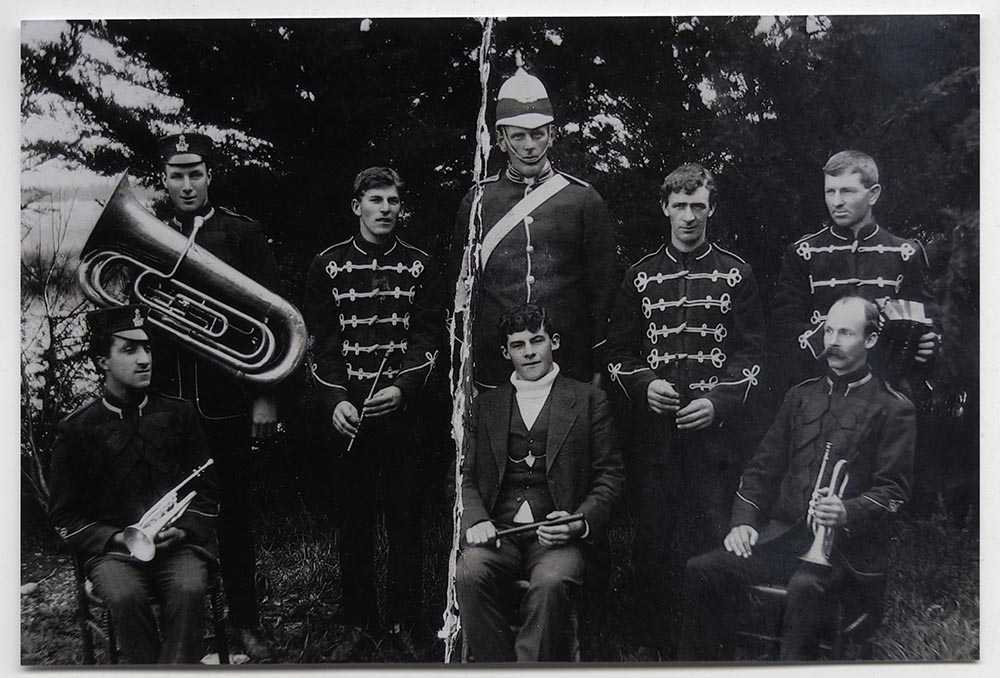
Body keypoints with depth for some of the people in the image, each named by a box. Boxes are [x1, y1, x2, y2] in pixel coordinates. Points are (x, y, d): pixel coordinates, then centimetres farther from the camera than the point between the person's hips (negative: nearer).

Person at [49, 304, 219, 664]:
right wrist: (117, 538, -10)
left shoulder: (178, 413, 11)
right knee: (126, 597, -33)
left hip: (179, 542, 1)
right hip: (113, 549, -1)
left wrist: (182, 530, -6)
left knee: (189, 589, -31)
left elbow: (206, 490, 13)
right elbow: (66, 518, 7)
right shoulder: (77, 429, 6)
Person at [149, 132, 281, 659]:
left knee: (233, 512, 5)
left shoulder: (242, 235, 5)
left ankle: (245, 624, 16)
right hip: (164, 401, 1)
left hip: (226, 402, -1)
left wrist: (266, 395, -4)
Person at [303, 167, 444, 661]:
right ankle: (358, 624, 15)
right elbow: (320, 342, 3)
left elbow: (429, 340, 2)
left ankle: (404, 623, 13)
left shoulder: (420, 267, 6)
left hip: (403, 411, 0)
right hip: (346, 413, 0)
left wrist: (402, 388, -13)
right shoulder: (327, 266, 6)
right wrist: (335, 400, -9)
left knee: (405, 518, 2)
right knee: (354, 518, 5)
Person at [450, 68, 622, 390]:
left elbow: (605, 283, 5)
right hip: (494, 369, 1)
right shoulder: (477, 201, 7)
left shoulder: (583, 199, 4)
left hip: (570, 364, -1)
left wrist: (600, 368, 0)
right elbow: (459, 284, 11)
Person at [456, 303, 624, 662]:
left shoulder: (589, 400, 11)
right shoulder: (486, 405, 20)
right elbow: (469, 476, 18)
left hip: (557, 535, -2)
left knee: (550, 583, -35)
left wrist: (580, 523, -9)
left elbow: (610, 475, 8)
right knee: (469, 576, -30)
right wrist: (476, 521, -3)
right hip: (498, 531, 3)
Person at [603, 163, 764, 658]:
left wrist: (719, 401, -12)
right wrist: (644, 385, -7)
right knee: (653, 538, 3)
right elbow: (618, 352, 12)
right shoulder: (641, 276, 11)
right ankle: (653, 642, 15)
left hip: (717, 428, -2)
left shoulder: (735, 274, 6)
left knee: (714, 535, -3)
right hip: (654, 428, 2)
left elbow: (750, 354, 3)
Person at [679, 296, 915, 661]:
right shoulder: (801, 396, 20)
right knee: (701, 571, -17)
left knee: (805, 587, -38)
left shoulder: (893, 408, 4)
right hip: (784, 532, 5)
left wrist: (848, 512, -20)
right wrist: (743, 521, 4)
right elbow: (764, 467, 19)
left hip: (845, 543, -5)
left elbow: (893, 491, -1)